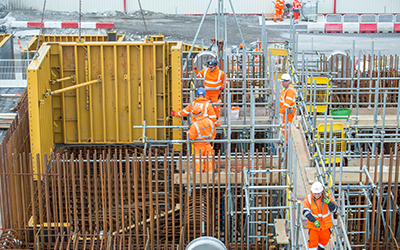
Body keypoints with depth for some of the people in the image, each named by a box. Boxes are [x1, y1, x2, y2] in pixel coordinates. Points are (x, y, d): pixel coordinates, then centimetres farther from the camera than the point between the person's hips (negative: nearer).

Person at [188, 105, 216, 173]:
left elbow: (192, 137, -15)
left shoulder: (194, 125, -23)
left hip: (199, 146, -4)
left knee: (198, 161, 5)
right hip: (207, 144, 4)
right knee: (208, 160, 13)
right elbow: (213, 132, 3)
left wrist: (189, 131, 2)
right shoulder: (209, 121, -9)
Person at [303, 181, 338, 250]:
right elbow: (305, 211, -17)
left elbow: (334, 209, -11)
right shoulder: (308, 199, -13)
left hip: (325, 224, 2)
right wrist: (314, 220, -29)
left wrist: (329, 202, -31)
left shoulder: (327, 197, -11)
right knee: (313, 240, -4)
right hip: (313, 225, -2)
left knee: (324, 239, 19)